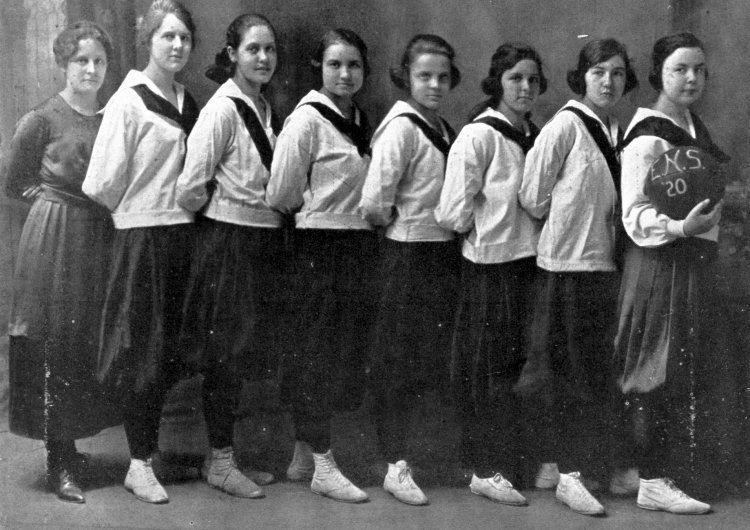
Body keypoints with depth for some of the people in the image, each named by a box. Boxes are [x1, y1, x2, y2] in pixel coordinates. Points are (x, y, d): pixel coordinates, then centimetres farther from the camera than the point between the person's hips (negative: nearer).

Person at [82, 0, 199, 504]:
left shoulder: (189, 102, 11)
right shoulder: (129, 101, -8)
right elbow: (103, 183, -11)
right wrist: (134, 209, 4)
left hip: (181, 232, 6)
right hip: (142, 235, -6)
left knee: (170, 347, 10)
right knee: (142, 350, 0)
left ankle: (150, 450, 23)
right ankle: (140, 463, 9)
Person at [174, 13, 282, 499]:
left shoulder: (265, 109, 10)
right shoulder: (222, 109, -13)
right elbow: (191, 189, -16)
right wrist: (224, 206, 0)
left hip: (264, 240, 7)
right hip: (228, 240, -7)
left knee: (247, 352, 12)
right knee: (226, 354, 0)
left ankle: (228, 454, 24)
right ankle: (219, 460, 12)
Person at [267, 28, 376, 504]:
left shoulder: (363, 121, 12)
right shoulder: (307, 119, -10)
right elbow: (281, 195, -9)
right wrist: (318, 209, 4)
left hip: (360, 246, 8)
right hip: (321, 246, -7)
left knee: (345, 351, 10)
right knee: (317, 351, -2)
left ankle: (305, 455, 21)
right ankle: (322, 465, 4)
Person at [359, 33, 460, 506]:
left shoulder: (443, 128, 11)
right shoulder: (400, 127, -13)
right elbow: (374, 202, -18)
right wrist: (399, 222, -1)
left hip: (443, 252, 8)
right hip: (410, 254, -8)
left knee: (433, 357, 13)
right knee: (400, 361, 1)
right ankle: (396, 465, 10)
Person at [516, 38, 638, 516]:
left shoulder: (619, 132, 9)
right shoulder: (566, 124, -10)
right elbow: (533, 197, -8)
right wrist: (566, 225, 2)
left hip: (605, 262, 6)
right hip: (566, 262, -6)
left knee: (596, 372, 11)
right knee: (565, 372, 0)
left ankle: (580, 466, 22)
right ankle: (566, 473, 7)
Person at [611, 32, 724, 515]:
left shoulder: (694, 127, 12)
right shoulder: (648, 137, -13)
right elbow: (636, 216, -18)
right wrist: (680, 227, -33)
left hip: (696, 262, 9)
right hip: (663, 264, -9)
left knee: (686, 372, 12)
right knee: (660, 374, -4)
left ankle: (664, 471, 21)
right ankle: (653, 481, 4)